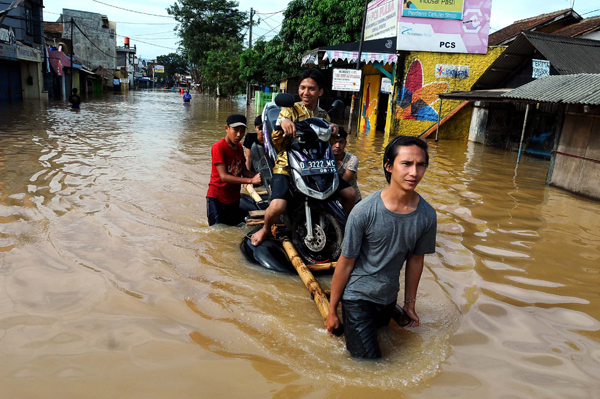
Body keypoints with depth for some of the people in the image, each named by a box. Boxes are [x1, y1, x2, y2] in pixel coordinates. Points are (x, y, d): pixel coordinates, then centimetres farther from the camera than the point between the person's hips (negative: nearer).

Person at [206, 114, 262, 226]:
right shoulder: (218, 147, -17)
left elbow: (243, 171, 8)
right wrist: (251, 180, -31)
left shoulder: (239, 146, 8)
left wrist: (260, 177, -11)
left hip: (234, 199, 7)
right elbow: (224, 176, -25)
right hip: (217, 199, -7)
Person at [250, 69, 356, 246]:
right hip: (288, 166, -4)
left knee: (350, 193, -5)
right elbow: (277, 143, -10)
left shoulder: (324, 116, 13)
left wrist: (334, 131, -9)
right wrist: (283, 123, -29)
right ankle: (265, 229, 9)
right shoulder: (289, 110, -1)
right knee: (277, 206, -27)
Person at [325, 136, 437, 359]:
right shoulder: (364, 211, -25)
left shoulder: (427, 215, -12)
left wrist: (409, 303, 13)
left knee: (380, 334, 24)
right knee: (367, 361, -3)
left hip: (388, 297, 5)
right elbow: (345, 263, -16)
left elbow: (415, 259, 3)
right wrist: (332, 311, -7)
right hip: (358, 296, -5)